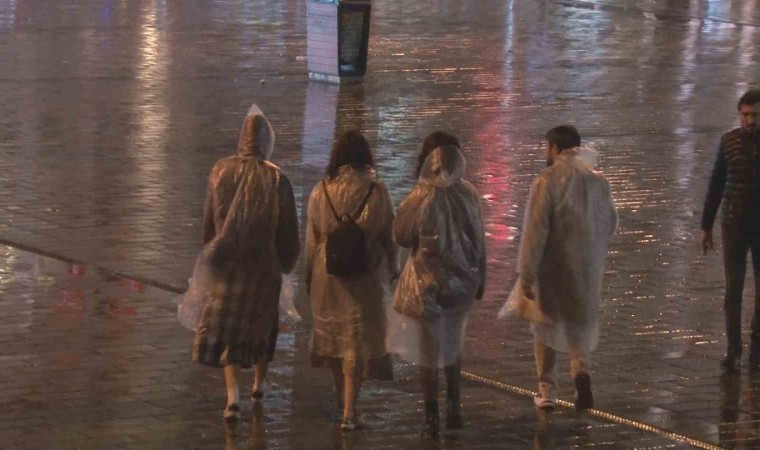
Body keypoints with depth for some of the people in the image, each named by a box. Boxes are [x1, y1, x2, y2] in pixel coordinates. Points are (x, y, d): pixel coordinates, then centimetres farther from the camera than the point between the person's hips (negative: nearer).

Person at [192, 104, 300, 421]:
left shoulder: (221, 171, -8)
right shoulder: (276, 180, -14)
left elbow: (209, 220, 2)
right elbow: (288, 229, -7)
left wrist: (211, 252, 17)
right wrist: (287, 262, 10)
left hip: (227, 262, 1)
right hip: (263, 264, 0)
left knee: (226, 326, 4)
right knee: (262, 323, 20)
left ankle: (232, 393, -13)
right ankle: (259, 383, 37)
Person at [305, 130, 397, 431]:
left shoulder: (321, 192, -5)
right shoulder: (376, 192, -10)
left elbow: (312, 239, 2)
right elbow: (388, 236, -3)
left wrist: (310, 277, 13)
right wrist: (392, 271, 10)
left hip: (328, 274, 2)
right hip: (366, 277, -2)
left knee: (333, 331, 20)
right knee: (358, 339, 1)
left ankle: (341, 398, 36)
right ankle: (349, 412, -4)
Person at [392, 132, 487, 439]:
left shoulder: (420, 197, -18)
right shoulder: (469, 195, -7)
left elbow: (401, 237, -7)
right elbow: (479, 241, 2)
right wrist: (479, 280, 12)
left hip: (428, 283, -4)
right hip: (461, 282, 4)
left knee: (428, 352, 6)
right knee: (453, 346, 23)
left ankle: (431, 419, 7)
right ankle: (454, 407, 24)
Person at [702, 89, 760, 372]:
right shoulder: (729, 141, -3)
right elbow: (716, 186, 4)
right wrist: (706, 227, 5)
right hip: (734, 225, 0)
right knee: (733, 287, -3)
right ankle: (733, 350, 2)